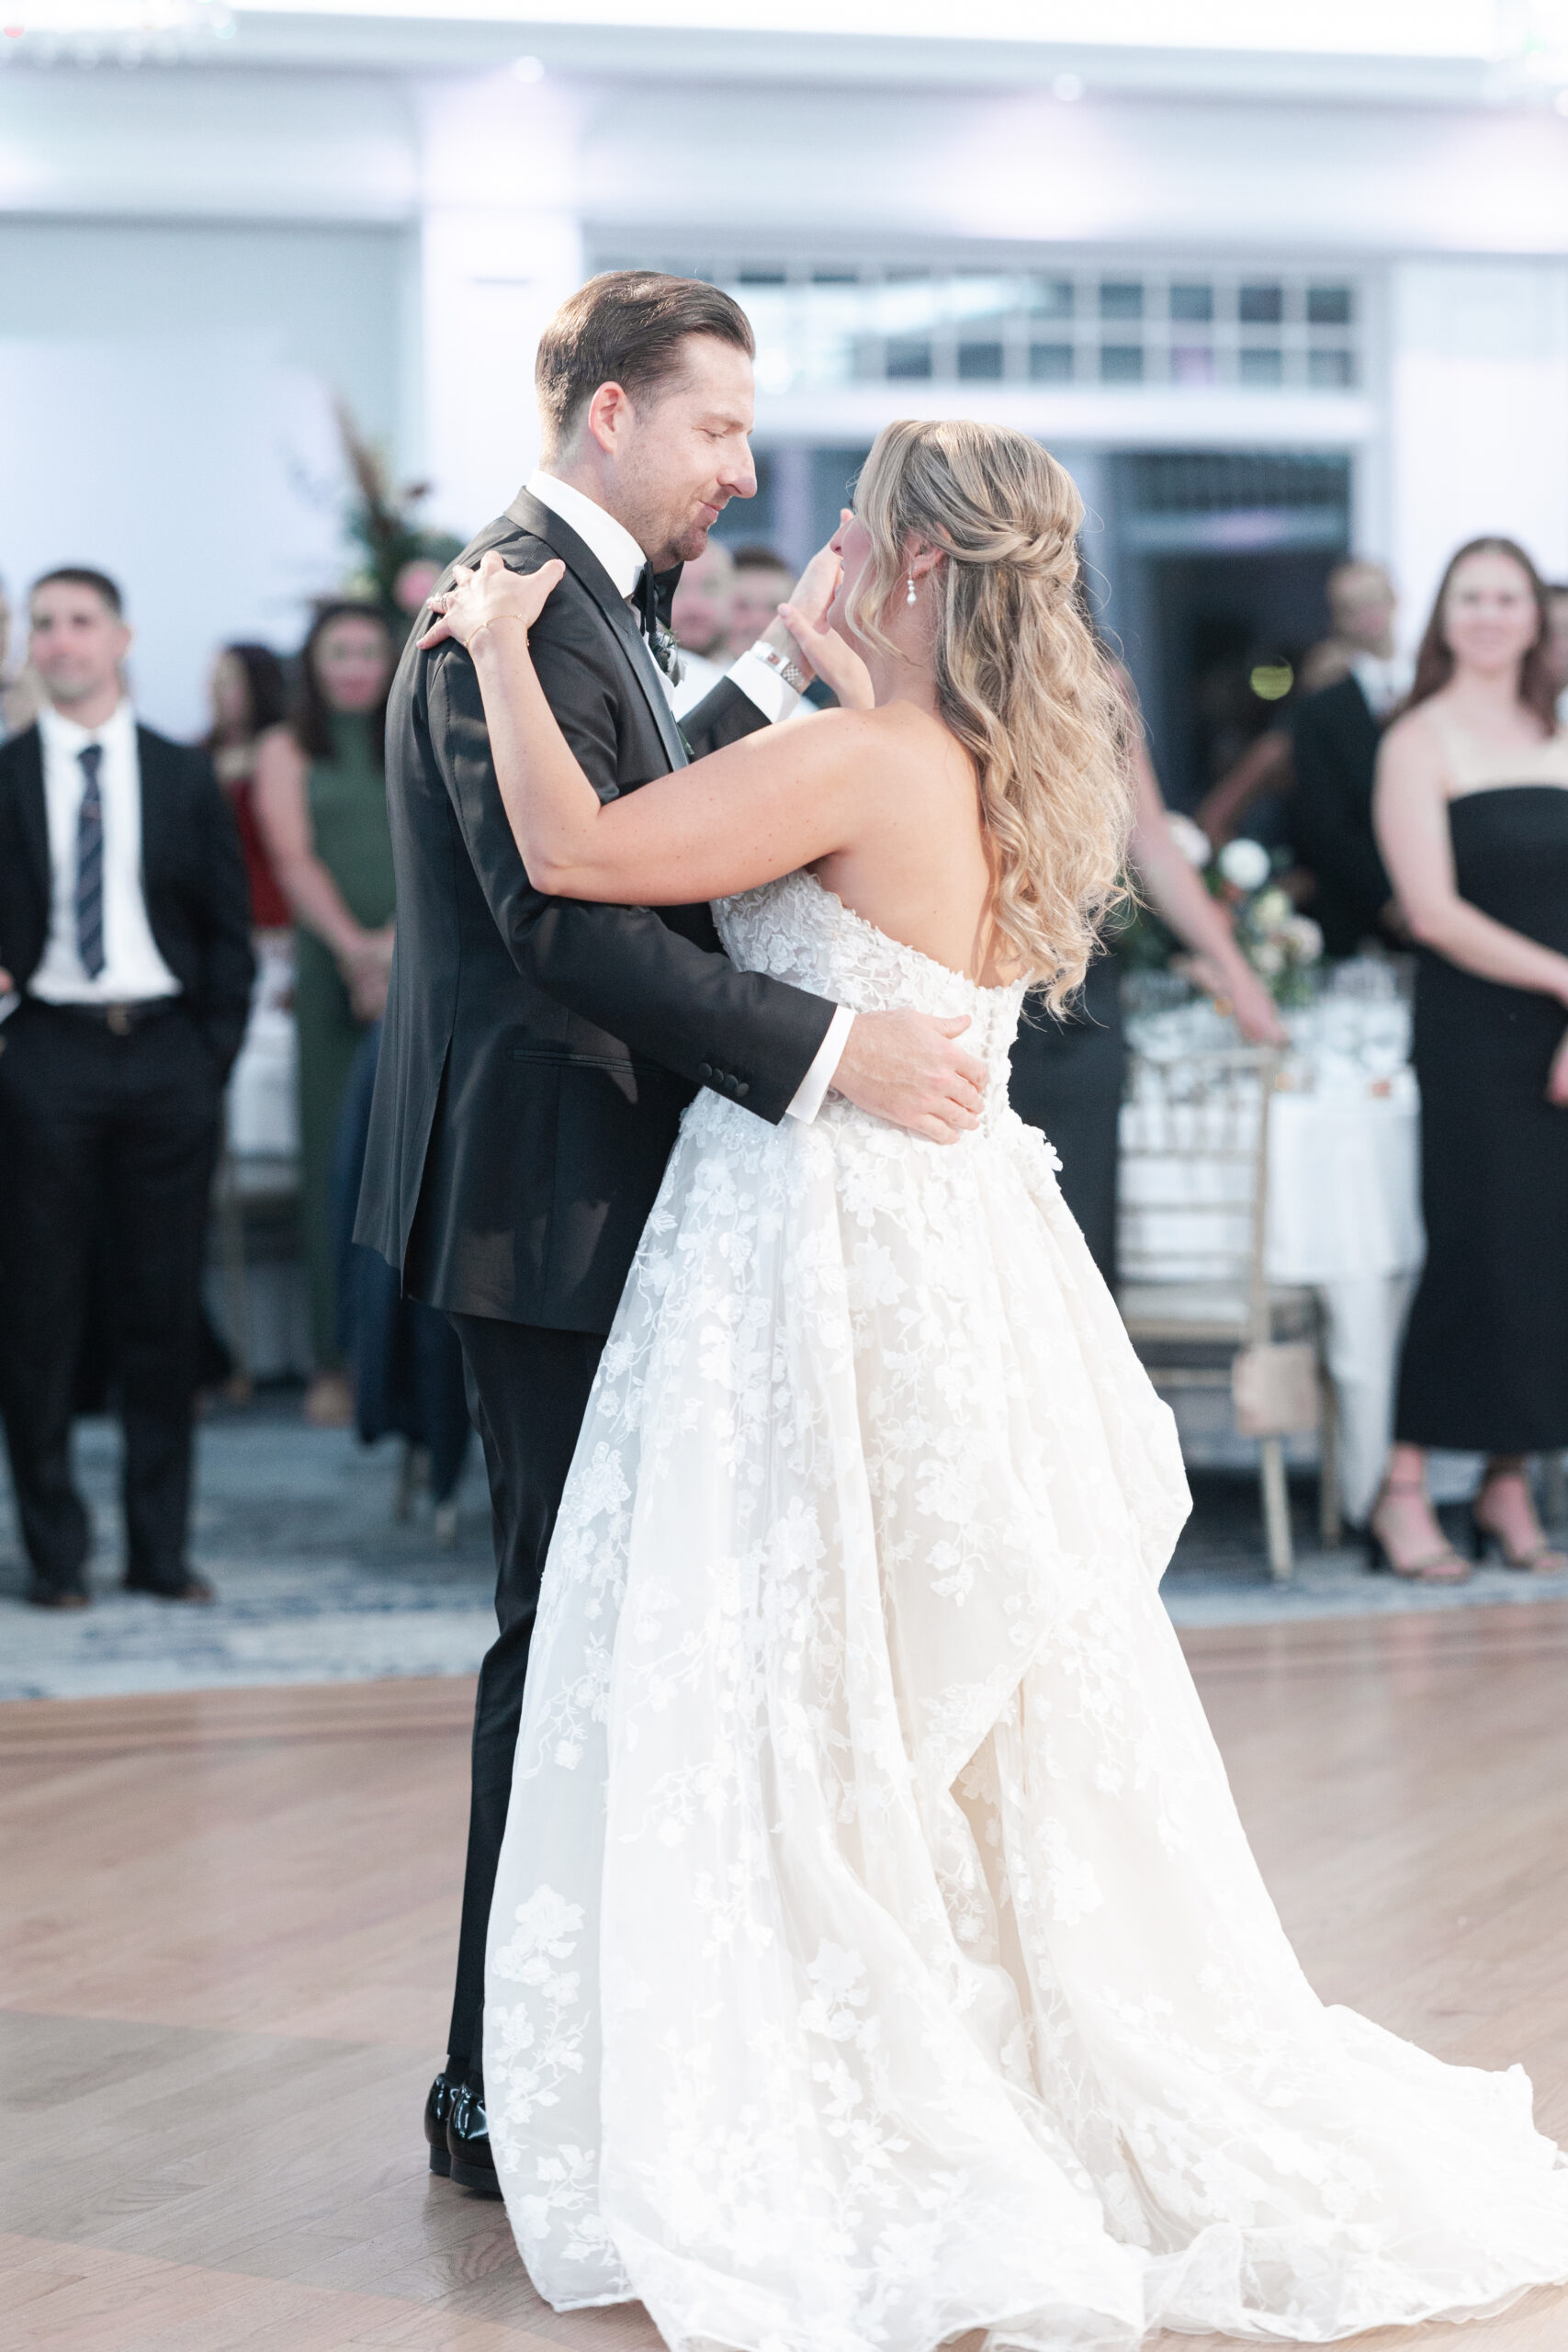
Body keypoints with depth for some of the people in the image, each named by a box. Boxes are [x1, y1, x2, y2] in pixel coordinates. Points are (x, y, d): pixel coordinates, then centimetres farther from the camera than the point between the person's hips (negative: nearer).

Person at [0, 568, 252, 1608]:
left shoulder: (184, 778, 8)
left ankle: (162, 1546, 12)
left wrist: (213, 1058, 2)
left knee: (165, 1305, 4)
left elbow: (229, 930, 9)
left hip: (167, 1052, 1)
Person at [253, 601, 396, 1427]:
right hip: (330, 968, -1)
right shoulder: (287, 750, 12)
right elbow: (293, 858, 1)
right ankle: (335, 1364, -3)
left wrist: (398, 942, -10)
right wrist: (353, 946, -12)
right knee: (334, 1158, -4)